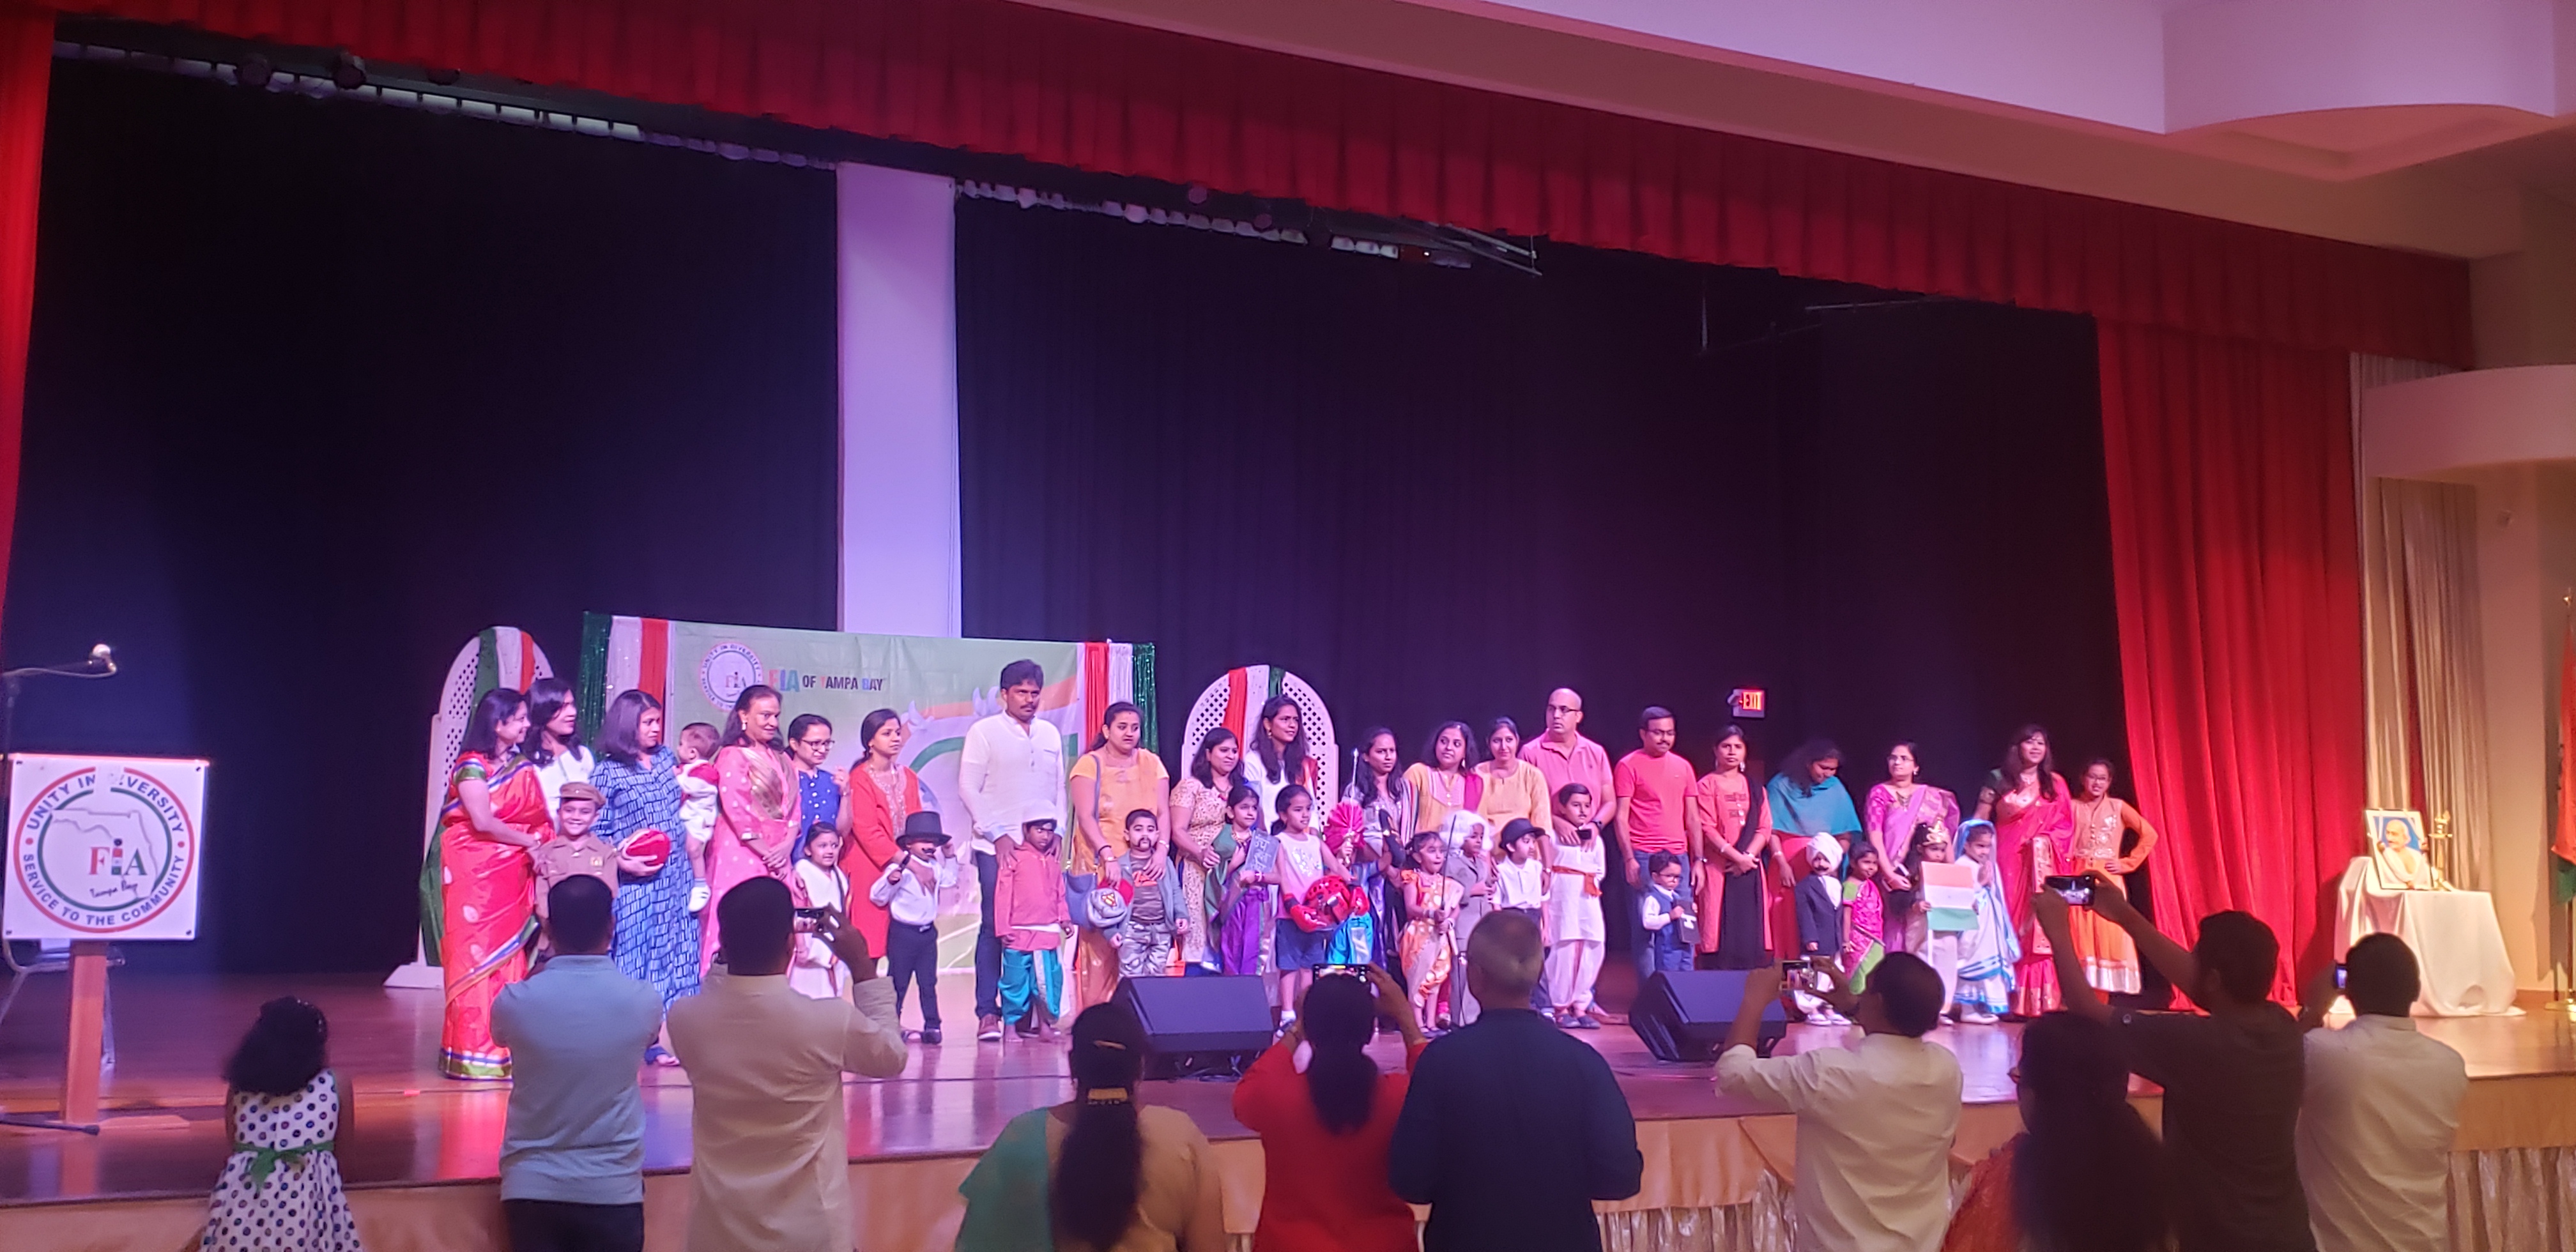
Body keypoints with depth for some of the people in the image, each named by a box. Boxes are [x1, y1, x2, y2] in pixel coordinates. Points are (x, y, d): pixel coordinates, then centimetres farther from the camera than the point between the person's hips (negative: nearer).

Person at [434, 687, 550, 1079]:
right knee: (477, 954, -4)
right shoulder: (472, 765, -8)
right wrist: (530, 841, -9)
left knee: (511, 954, 3)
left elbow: (540, 818, 10)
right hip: (474, 870, -6)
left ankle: (507, 1048, 7)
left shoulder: (523, 767, 12)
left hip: (513, 871, 6)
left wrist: (542, 847, -7)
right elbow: (483, 821, -17)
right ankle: (473, 1054, 0)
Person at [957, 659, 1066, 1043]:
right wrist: (997, 835, -9)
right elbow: (968, 788, -3)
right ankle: (987, 1013, -2)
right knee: (994, 927, -5)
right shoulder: (984, 732, 2)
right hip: (996, 846, -4)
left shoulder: (1050, 735, 15)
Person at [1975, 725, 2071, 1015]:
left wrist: (2046, 840, -6)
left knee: (2041, 928, -3)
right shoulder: (1999, 780, 4)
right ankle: (2009, 999, -4)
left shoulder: (2055, 783, 11)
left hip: (2043, 864, 2)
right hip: (2008, 861, -2)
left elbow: (2066, 824, 11)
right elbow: (1979, 821, 2)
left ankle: (2041, 999, -1)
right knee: (2010, 925, -5)